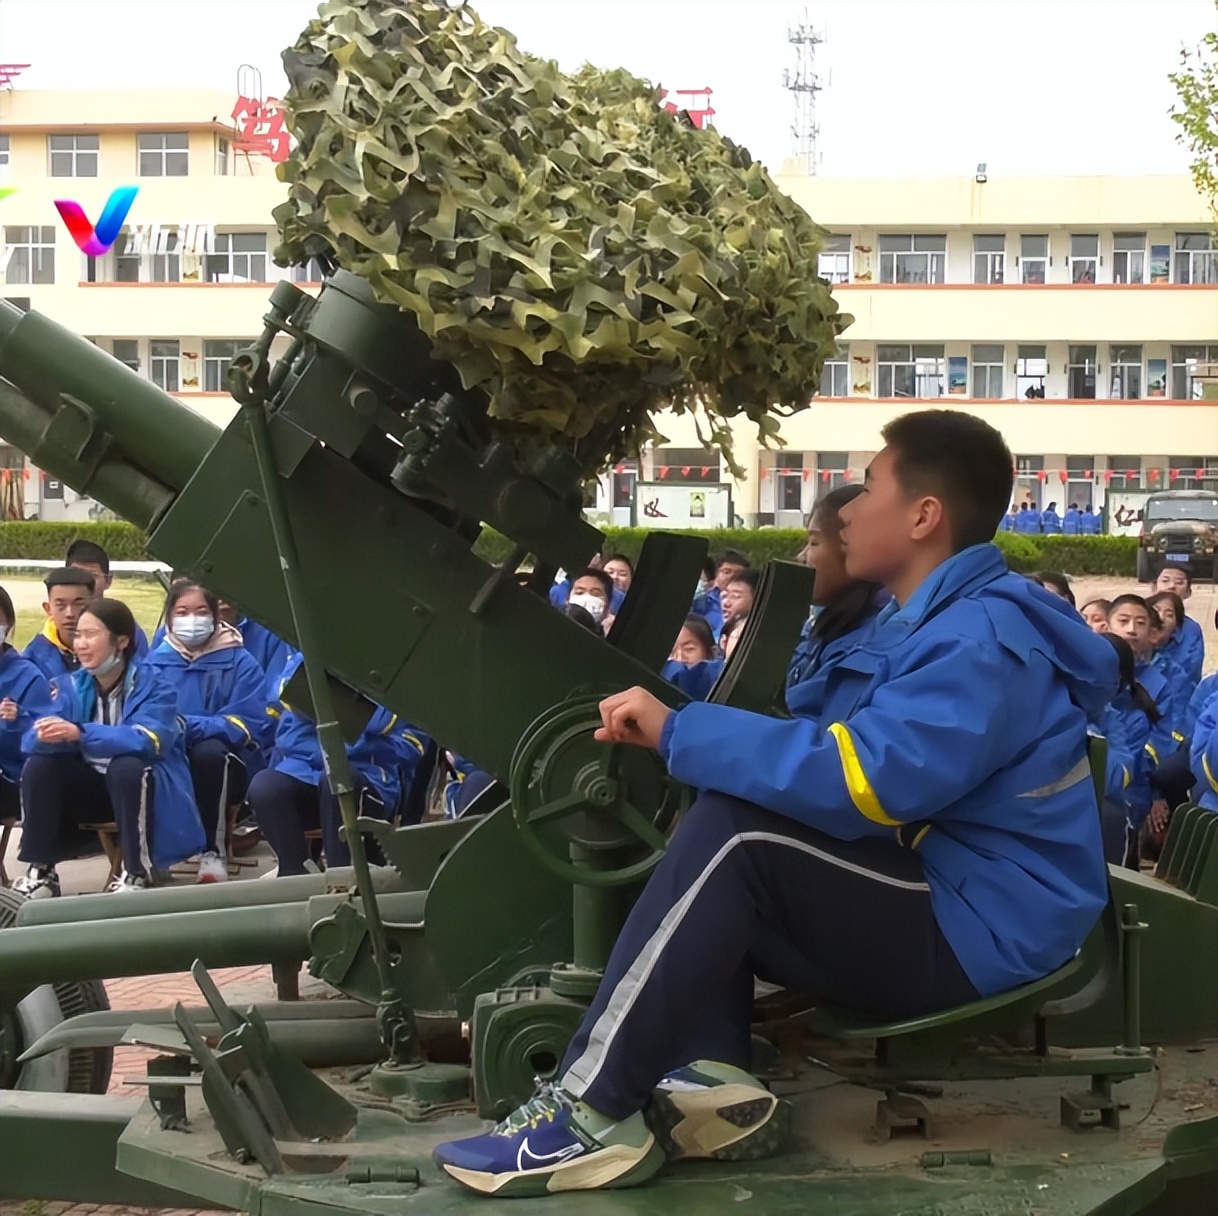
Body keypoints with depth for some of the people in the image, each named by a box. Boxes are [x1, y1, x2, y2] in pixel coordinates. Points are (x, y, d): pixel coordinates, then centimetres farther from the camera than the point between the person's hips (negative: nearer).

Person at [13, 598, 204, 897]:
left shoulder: (151, 684, -14)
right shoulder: (70, 685, 0)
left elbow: (148, 740, -33)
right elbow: (31, 741, -12)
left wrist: (79, 733, -42)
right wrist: (47, 735, -38)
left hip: (138, 784, -5)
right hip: (92, 788, 5)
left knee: (127, 766, -35)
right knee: (38, 765, -18)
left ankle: (136, 874, -22)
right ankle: (40, 872, -11)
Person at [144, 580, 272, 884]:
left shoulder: (241, 662, -1)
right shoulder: (155, 662, 8)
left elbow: (248, 725, -13)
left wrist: (187, 725, -27)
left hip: (226, 768, -1)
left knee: (208, 751, -36)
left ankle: (214, 851, -18)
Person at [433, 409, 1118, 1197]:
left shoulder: (981, 639, -18)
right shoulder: (944, 624, 17)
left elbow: (865, 779, -30)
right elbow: (837, 752, 13)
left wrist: (680, 732, -24)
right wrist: (688, 732, -1)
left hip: (980, 930, -11)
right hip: (936, 897, 11)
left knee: (733, 836, -24)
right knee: (711, 837, 5)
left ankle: (590, 1114, -22)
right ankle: (714, 1072, -14)